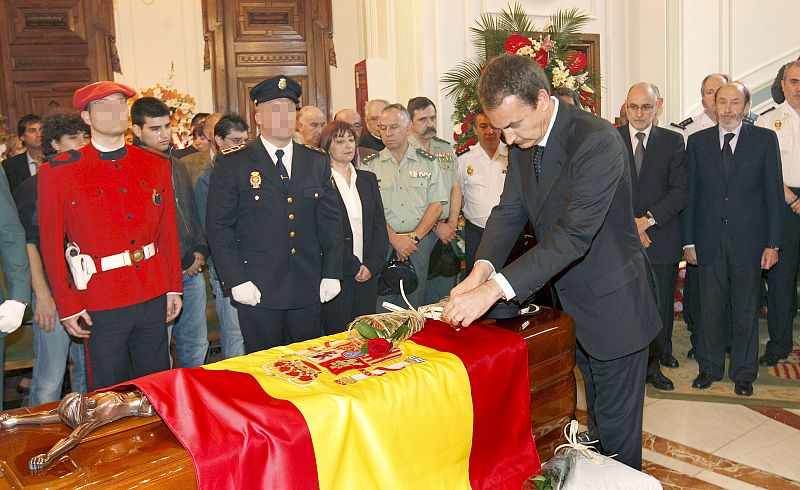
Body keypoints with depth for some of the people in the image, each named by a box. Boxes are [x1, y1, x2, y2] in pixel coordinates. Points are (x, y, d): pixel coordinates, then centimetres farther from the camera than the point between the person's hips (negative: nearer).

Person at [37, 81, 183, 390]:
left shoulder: (156, 165, 6)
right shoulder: (59, 171, -6)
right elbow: (51, 243, -4)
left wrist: (174, 287, 7)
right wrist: (67, 306, -5)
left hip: (154, 296, 3)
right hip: (102, 303, -3)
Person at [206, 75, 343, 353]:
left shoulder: (317, 162, 9)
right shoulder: (232, 165, -2)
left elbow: (331, 221, 10)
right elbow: (218, 227, -4)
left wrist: (332, 274, 4)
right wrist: (236, 281, -11)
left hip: (308, 289, 3)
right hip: (257, 290, -3)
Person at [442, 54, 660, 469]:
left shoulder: (597, 141, -26)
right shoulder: (522, 143, -1)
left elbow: (574, 233, -34)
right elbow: (509, 210, -2)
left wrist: (494, 289, -39)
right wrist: (483, 268, -21)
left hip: (612, 307, -7)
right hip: (566, 302, 7)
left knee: (616, 426, 9)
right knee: (594, 418, 23)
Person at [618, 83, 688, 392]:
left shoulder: (672, 141, 6)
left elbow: (681, 190, -1)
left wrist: (648, 220, -12)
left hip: (662, 237, 1)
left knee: (660, 305, 8)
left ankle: (654, 362, 24)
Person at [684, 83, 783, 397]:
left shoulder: (765, 139, 2)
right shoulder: (698, 141, 6)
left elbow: (773, 193, 1)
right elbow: (691, 193, 6)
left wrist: (772, 243, -3)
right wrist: (689, 241, 2)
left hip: (748, 240, -1)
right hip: (709, 240, 1)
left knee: (746, 310, 8)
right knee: (710, 309, 9)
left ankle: (744, 373, 23)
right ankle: (710, 368, 25)